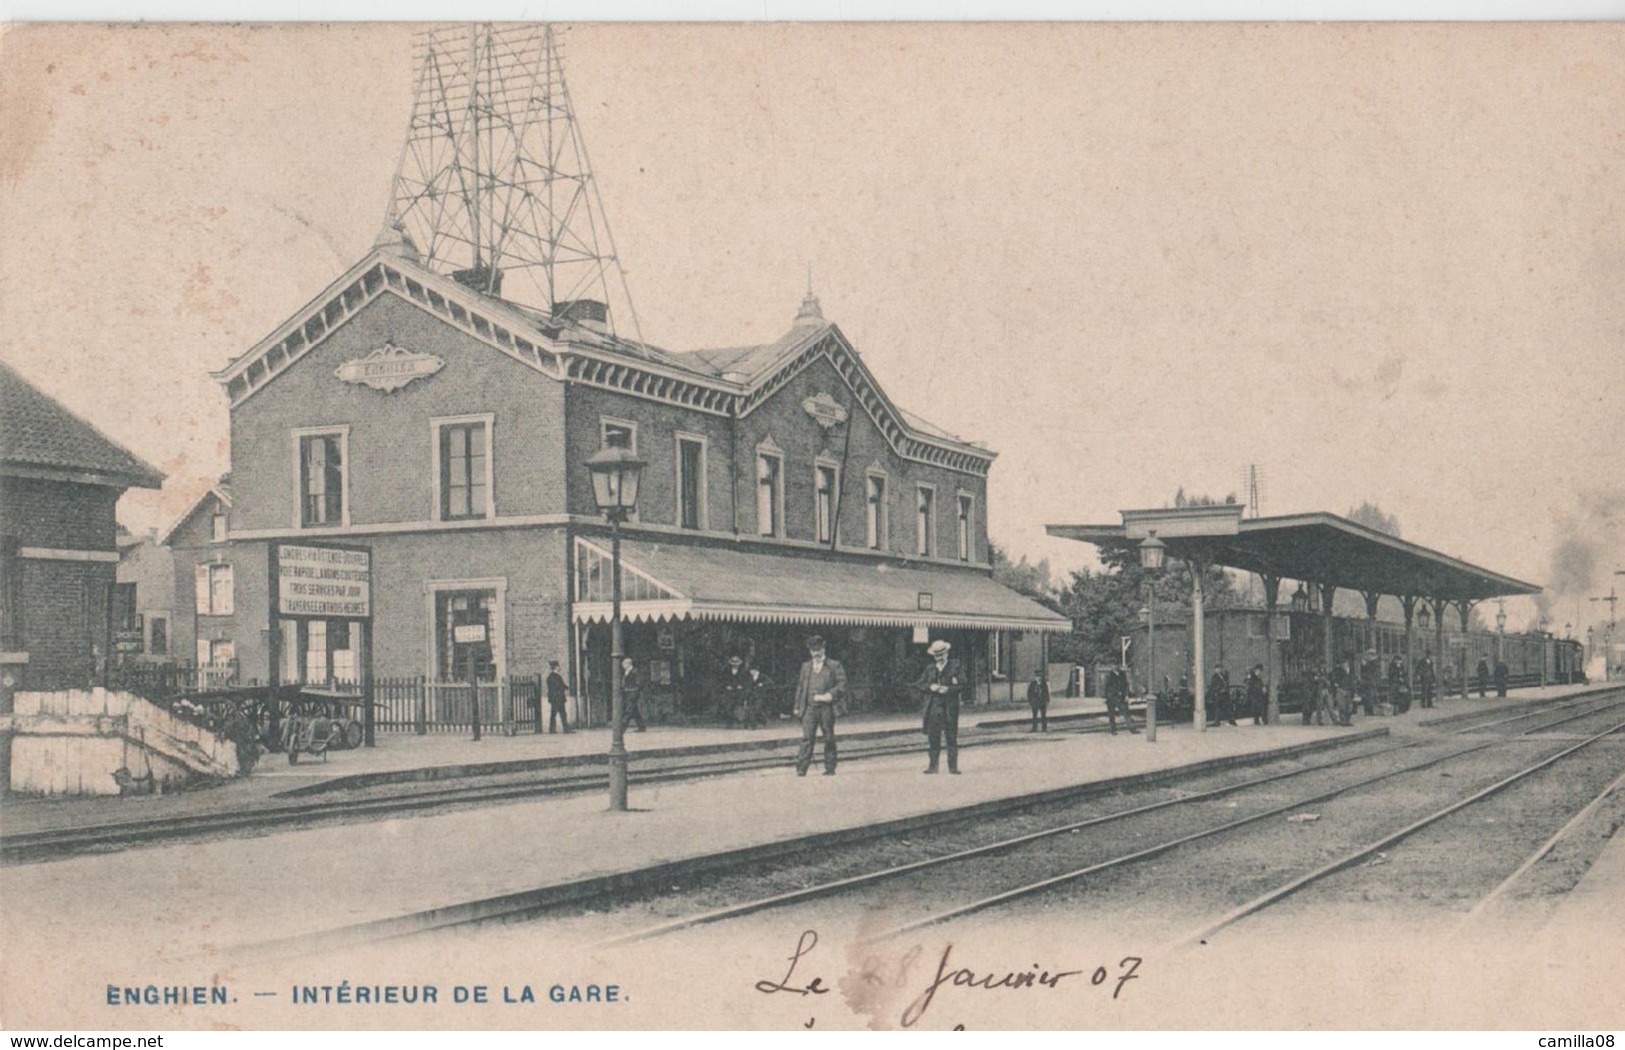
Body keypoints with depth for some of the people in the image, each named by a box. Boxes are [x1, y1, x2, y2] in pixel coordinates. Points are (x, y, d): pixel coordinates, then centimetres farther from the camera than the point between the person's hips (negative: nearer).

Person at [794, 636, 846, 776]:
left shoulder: (834, 666, 4)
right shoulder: (806, 666, 16)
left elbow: (842, 685, 0)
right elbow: (800, 686, 17)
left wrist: (830, 695, -15)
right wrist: (798, 706, 10)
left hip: (826, 707, -2)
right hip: (809, 708, 2)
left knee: (829, 739, 4)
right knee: (807, 738, -6)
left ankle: (830, 768, 13)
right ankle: (801, 769, -10)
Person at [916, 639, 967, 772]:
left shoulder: (955, 667, 4)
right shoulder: (929, 669, 12)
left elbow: (962, 685, -2)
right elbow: (917, 685, 11)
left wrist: (948, 689, -16)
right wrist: (929, 687, -8)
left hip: (950, 708, -2)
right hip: (933, 708, 2)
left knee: (952, 738, 0)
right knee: (933, 737, 1)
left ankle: (953, 767, 4)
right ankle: (932, 765, 7)